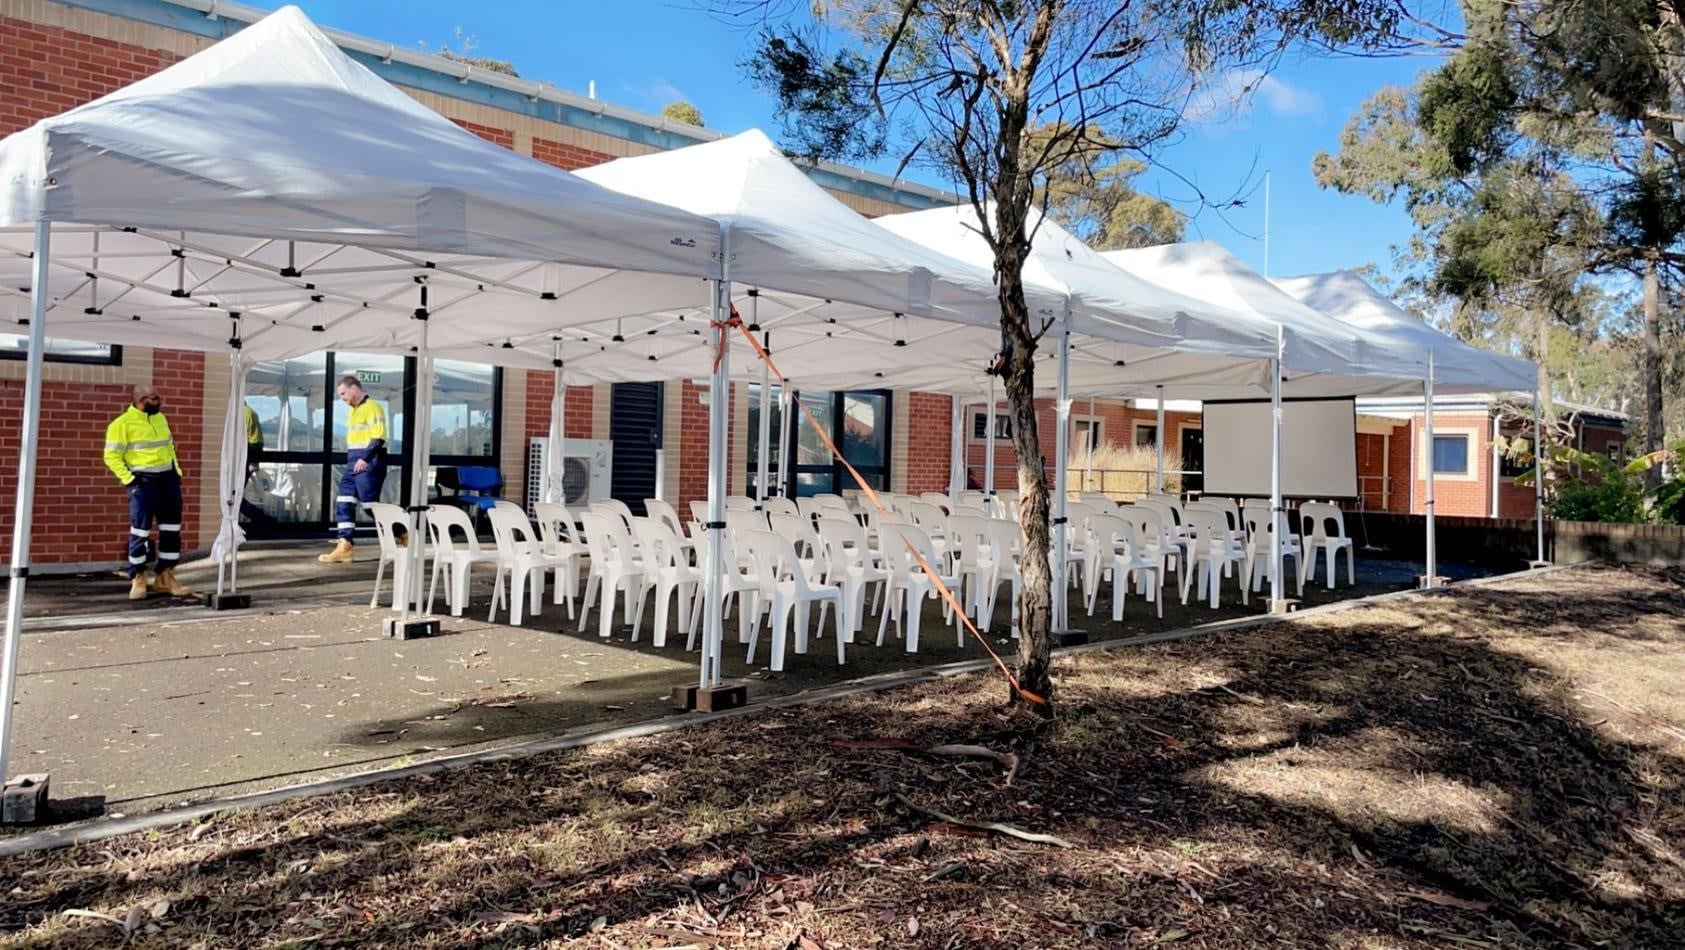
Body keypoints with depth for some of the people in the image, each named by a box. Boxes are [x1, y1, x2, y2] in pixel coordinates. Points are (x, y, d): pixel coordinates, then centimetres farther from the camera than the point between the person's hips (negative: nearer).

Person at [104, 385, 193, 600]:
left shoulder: (160, 418, 14)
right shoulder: (123, 423, -7)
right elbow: (112, 456, -9)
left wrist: (177, 470, 14)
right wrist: (128, 479, -15)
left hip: (168, 478, 6)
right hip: (143, 481, -6)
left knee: (172, 530, 6)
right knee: (139, 531, -4)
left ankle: (165, 577, 14)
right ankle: (138, 578, 6)